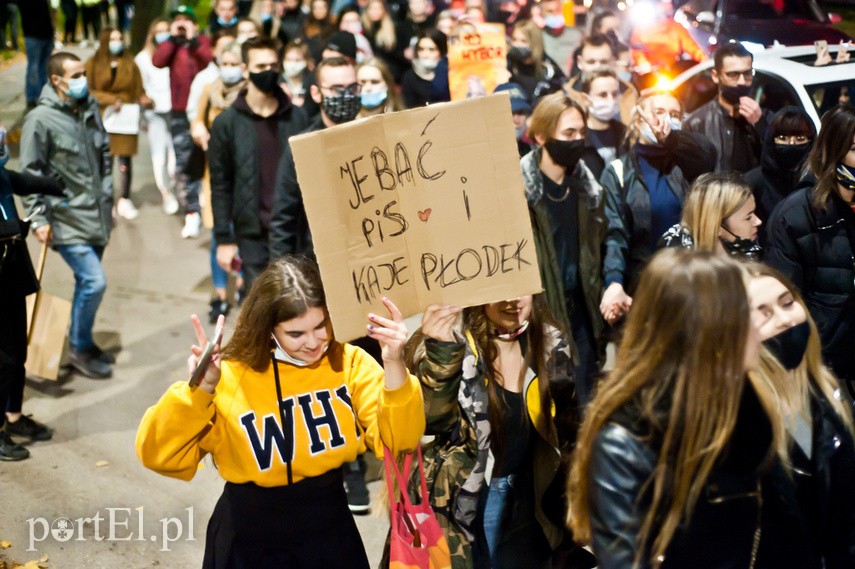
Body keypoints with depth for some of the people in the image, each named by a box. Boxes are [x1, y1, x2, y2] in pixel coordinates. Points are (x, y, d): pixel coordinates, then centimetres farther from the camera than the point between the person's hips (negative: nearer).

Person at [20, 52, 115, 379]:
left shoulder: (90, 109, 6)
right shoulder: (40, 120, -13)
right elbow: (30, 173, -11)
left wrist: (107, 197, 17)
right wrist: (39, 218, -13)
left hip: (96, 216, 7)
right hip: (66, 220, -7)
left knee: (87, 282, 15)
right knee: (94, 281, -12)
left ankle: (81, 342, 32)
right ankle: (79, 348, 5)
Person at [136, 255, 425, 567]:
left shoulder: (349, 363, -8)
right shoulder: (230, 376, -15)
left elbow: (399, 440, -15)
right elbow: (159, 454, -19)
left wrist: (393, 364, -28)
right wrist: (200, 390, -34)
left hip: (330, 531, 3)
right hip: (249, 541, -2)